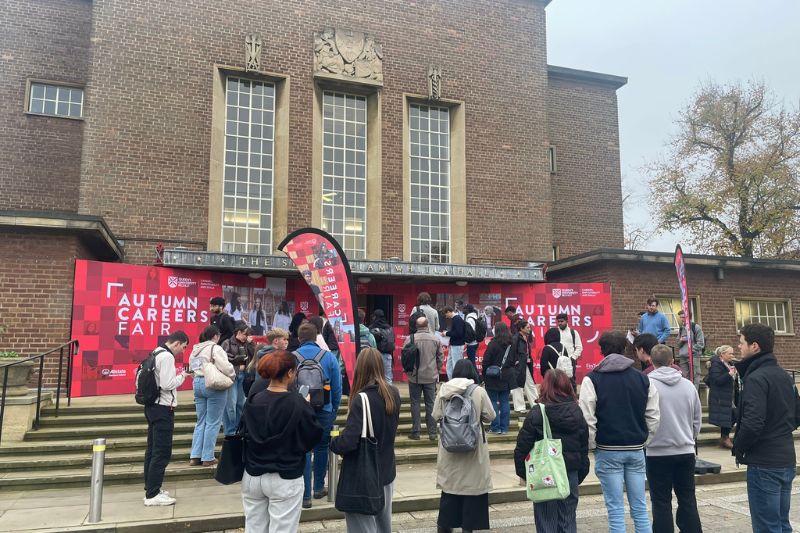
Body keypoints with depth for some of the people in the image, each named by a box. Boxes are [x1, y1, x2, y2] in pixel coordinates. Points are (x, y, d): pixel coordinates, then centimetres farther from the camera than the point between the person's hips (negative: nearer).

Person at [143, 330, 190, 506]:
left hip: (153, 406, 10)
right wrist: (182, 377, -8)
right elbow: (167, 384, -23)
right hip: (163, 408, -10)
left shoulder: (157, 353, 12)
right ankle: (152, 495, -1)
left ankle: (151, 488, 25)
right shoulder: (167, 356, -17)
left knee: (153, 449, 16)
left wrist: (176, 376, 10)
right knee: (162, 452, -5)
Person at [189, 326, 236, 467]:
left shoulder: (195, 350, 15)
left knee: (201, 421, 14)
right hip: (214, 385, -8)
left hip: (197, 384, 8)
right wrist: (233, 376, -2)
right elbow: (225, 367, -19)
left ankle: (195, 456, 12)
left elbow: (192, 369, 14)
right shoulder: (215, 348, -12)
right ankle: (208, 458, 4)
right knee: (212, 422, 1)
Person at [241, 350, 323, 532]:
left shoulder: (253, 401, -3)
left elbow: (247, 435, 11)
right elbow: (314, 436, -8)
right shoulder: (297, 403, -17)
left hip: (252, 476, 5)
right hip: (285, 479, -4)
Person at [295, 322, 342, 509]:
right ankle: (319, 487, 29)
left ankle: (305, 496, 6)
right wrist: (334, 409, 10)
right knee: (321, 448, 17)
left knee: (303, 451, 5)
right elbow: (337, 387, -1)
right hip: (324, 410, 1)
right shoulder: (329, 357, -5)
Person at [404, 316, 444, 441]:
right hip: (431, 377, 2)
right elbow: (440, 358, 3)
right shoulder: (436, 339, -3)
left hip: (415, 377, -2)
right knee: (431, 404, 10)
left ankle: (415, 432, 10)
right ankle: (432, 432, 13)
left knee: (415, 403, 8)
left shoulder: (410, 338, -12)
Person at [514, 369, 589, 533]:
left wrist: (523, 473, 0)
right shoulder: (577, 413, 2)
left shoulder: (536, 415, -13)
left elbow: (522, 448, -12)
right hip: (571, 475, 4)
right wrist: (581, 473, 15)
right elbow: (584, 448, 7)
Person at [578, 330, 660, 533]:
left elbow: (588, 419, -11)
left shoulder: (592, 379, -7)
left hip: (608, 451, -3)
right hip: (636, 450, 4)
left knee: (615, 510, 3)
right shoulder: (642, 378, 4)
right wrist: (643, 441, 14)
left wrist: (592, 445, 1)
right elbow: (653, 417, 4)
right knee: (640, 508, 12)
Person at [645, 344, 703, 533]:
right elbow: (697, 420, 9)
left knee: (661, 502, 6)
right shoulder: (688, 385, 0)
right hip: (686, 451, 4)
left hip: (658, 452, -4)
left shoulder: (647, 384, -14)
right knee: (688, 499, 15)